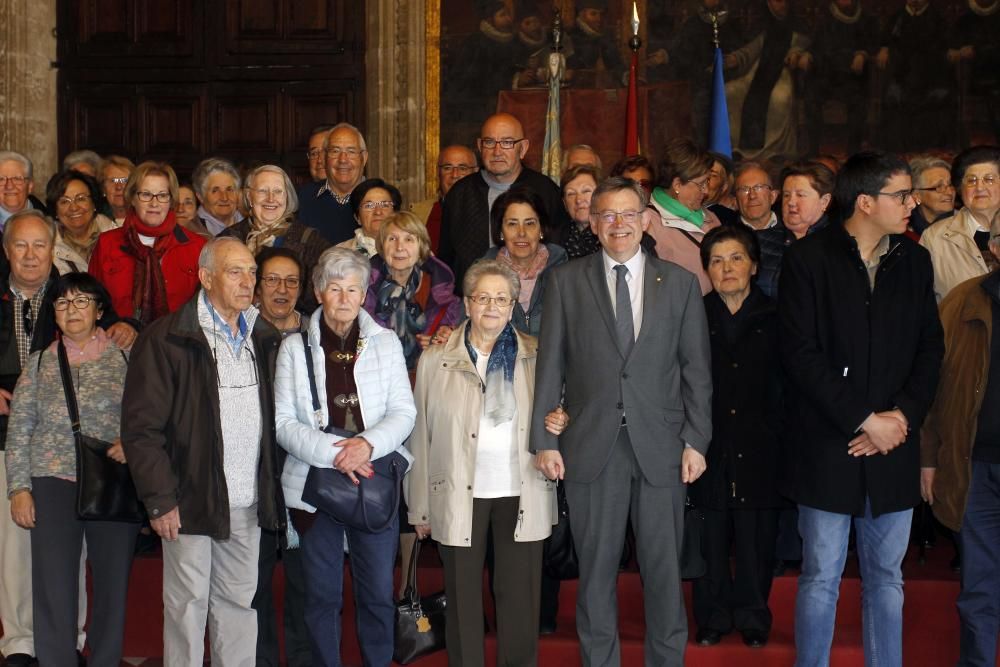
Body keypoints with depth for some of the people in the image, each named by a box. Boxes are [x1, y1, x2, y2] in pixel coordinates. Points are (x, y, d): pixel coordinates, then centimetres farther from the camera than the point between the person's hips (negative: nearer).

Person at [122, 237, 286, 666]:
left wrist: (272, 487, 9)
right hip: (191, 501, -5)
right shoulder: (166, 339, -6)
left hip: (249, 502, 5)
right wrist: (159, 499, -12)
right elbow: (141, 427, -8)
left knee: (240, 604, 10)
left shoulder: (263, 338, 12)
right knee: (188, 605, 2)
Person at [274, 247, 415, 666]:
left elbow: (404, 411, 2)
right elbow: (284, 422, -3)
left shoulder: (386, 343, 6)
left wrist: (368, 444, -17)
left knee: (378, 592, 3)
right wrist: (332, 453, -17)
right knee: (322, 594, 7)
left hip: (375, 480, 1)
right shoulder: (295, 348, 2)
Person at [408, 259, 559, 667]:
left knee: (520, 599, 4)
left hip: (521, 495, 1)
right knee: (463, 599, 6)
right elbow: (421, 437, 3)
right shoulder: (435, 361, 3)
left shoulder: (537, 357, 6)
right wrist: (420, 508, 2)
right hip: (459, 496, 0)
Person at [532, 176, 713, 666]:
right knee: (596, 569, 7)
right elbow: (550, 365, 4)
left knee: (664, 569, 5)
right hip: (592, 445, 0)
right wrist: (544, 440, -1)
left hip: (659, 445, 0)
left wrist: (696, 441, 0)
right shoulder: (566, 281, 6)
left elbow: (697, 368, 6)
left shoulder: (679, 283, 7)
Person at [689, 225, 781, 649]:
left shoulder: (774, 319, 6)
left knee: (756, 538, 3)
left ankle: (752, 618, 18)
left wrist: (780, 434, -5)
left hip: (758, 449, 0)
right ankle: (713, 618, 18)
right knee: (710, 538, 5)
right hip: (709, 446, 0)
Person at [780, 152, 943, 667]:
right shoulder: (807, 259, -6)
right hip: (827, 447, -4)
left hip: (893, 449, 4)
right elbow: (799, 353, -11)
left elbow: (930, 348, 9)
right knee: (821, 578, 3)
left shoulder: (914, 261, 9)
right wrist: (864, 420, -13)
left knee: (886, 577, 11)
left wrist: (902, 417, -7)